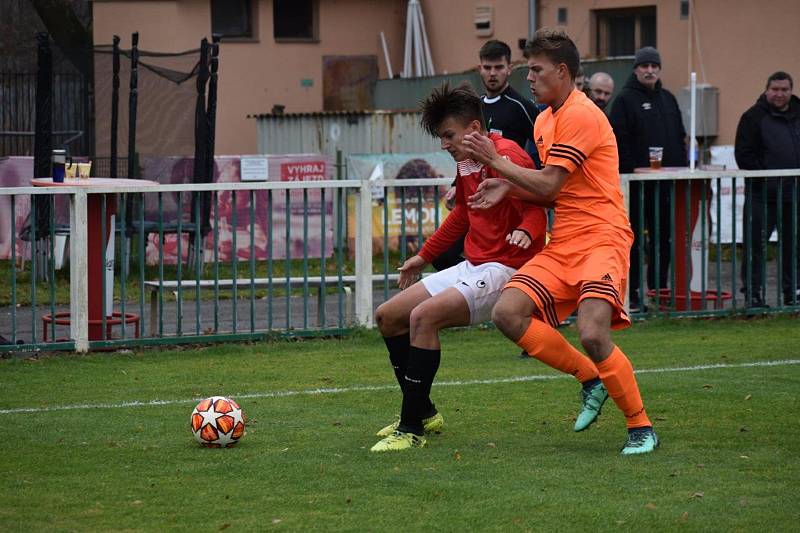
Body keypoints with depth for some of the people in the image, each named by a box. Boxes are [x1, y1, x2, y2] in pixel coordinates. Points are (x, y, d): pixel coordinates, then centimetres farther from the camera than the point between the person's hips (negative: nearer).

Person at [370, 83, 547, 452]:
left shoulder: (507, 158, -16)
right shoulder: (466, 165, 13)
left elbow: (535, 210, -21)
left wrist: (525, 232, -42)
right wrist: (424, 255, 32)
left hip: (503, 268, -10)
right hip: (471, 267, 10)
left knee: (423, 316, -28)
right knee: (388, 317, 8)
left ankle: (412, 429, -24)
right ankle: (423, 412, 21)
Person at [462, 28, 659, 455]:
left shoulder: (581, 115, -12)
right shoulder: (544, 120, 17)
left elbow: (549, 186, -15)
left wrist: (497, 162, -6)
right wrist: (507, 187, 7)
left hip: (601, 239, -9)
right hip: (562, 244, 9)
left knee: (592, 334, -25)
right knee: (507, 313, -10)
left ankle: (640, 426, -6)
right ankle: (590, 379, 5)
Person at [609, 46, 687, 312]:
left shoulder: (668, 99, 17)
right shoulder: (625, 100, -4)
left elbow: (680, 138, 22)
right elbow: (619, 141, -11)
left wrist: (682, 168, 12)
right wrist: (628, 171, -18)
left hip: (666, 182, 6)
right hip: (636, 184, -6)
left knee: (664, 238, 10)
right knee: (634, 238, -2)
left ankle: (659, 290, 18)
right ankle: (631, 293, 2)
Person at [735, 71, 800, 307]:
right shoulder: (754, 117, -3)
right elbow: (744, 155, -8)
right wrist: (763, 178, -15)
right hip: (762, 196, -5)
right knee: (755, 245, -4)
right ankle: (753, 293, 2)